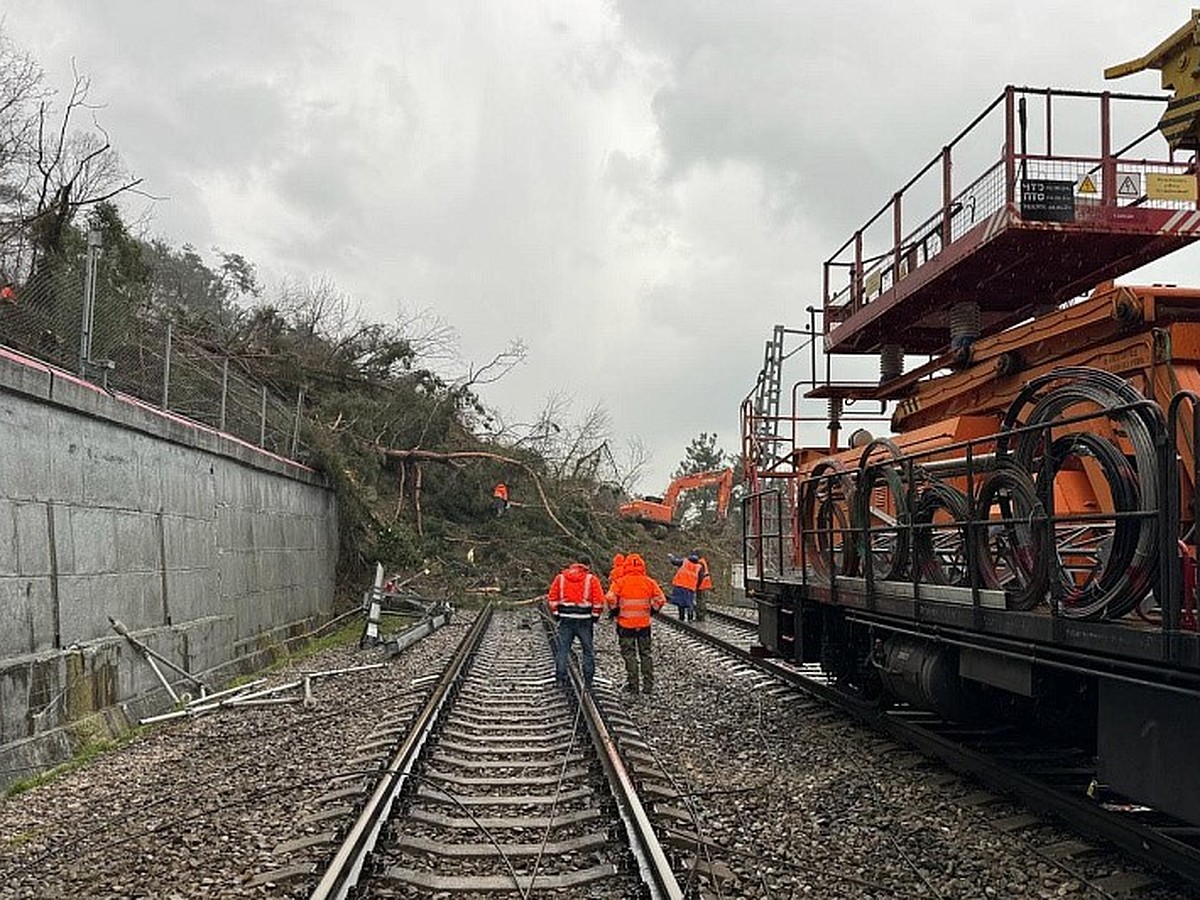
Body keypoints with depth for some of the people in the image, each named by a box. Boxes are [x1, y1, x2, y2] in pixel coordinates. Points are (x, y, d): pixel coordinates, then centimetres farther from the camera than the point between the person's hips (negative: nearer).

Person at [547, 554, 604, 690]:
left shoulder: (560, 577, 7)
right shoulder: (591, 579, -1)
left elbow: (552, 597, 5)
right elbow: (599, 600, -6)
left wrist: (555, 614, 12)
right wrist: (595, 615, 5)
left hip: (565, 618, 1)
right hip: (584, 619, -1)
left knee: (562, 649, 7)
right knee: (588, 650, 9)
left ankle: (560, 679, 3)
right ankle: (588, 681, 9)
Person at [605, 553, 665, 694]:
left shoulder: (620, 582, -9)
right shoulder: (649, 582, -2)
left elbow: (610, 599, -18)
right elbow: (660, 599, -3)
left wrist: (614, 612, -1)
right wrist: (651, 611, 12)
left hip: (626, 624, -2)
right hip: (644, 623, 3)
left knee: (629, 654, 6)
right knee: (646, 653, 14)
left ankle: (633, 685, 7)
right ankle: (648, 685, 15)